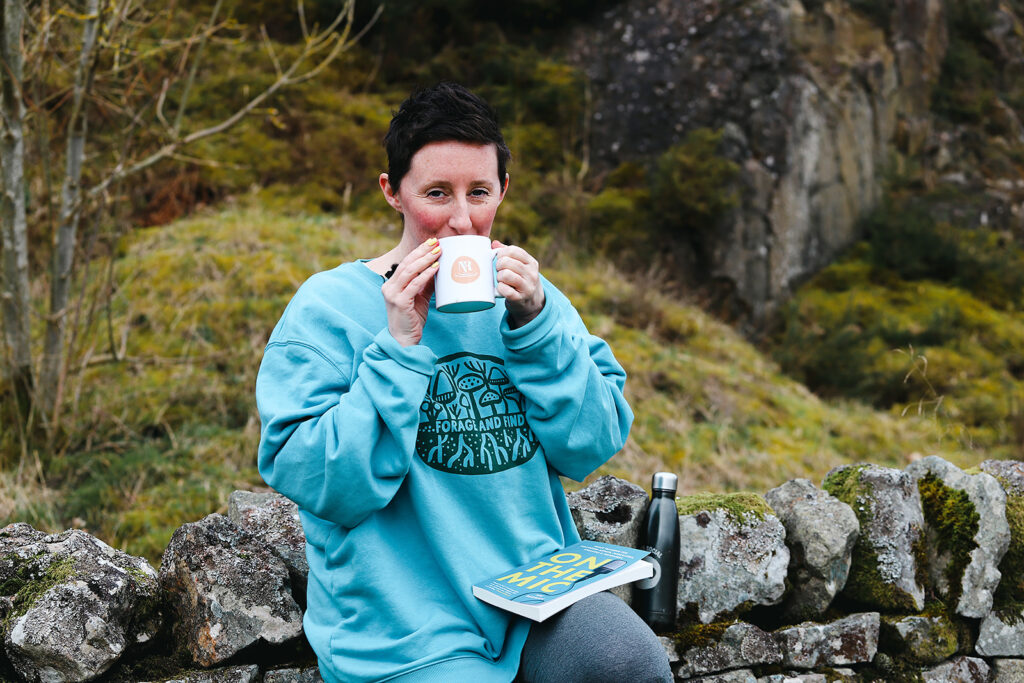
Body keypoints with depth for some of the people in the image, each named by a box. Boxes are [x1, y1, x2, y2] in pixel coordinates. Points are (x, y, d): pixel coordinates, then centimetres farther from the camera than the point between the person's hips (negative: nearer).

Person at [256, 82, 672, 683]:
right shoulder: (327, 308, -3)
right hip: (409, 628, -3)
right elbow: (316, 484, -12)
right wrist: (399, 348, -18)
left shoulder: (529, 294, 10)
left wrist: (534, 324, -10)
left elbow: (593, 448, 3)